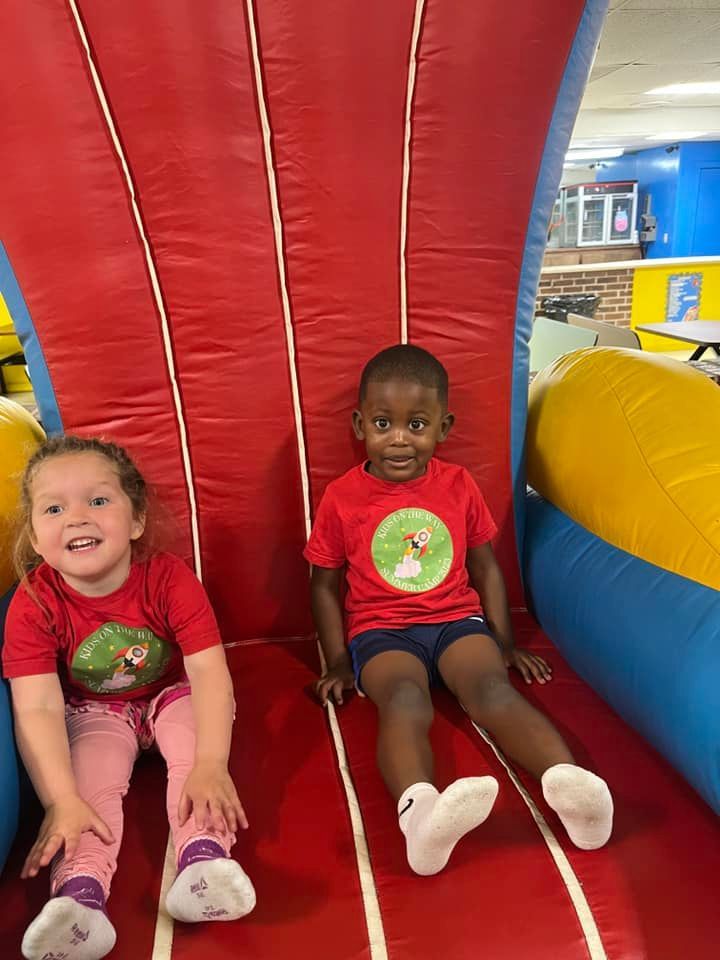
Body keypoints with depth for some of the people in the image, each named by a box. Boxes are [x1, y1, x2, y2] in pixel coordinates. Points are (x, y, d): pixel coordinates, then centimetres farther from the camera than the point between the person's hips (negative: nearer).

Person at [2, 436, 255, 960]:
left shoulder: (169, 577, -26)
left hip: (171, 694, 0)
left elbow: (208, 670, -31)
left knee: (194, 747, -28)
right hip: (93, 711, 1)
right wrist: (62, 801, -38)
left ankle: (203, 857, -38)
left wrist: (210, 765, -42)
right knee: (93, 777, -25)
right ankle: (81, 894, -33)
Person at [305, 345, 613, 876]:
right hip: (380, 631, -2)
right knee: (405, 703, -33)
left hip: (457, 618, 3)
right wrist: (339, 663, 3)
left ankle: (566, 778, -46)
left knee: (494, 689, -28)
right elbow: (326, 585, 7)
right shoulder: (341, 498, -1)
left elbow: (485, 566, 14)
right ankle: (419, 809, -57)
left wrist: (505, 642, 12)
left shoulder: (459, 485, 5)